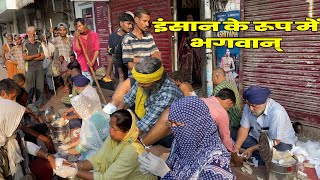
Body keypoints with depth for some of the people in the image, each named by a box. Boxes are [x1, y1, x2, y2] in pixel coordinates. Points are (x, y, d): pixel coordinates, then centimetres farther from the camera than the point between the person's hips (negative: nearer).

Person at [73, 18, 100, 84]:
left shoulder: (94, 35, 4)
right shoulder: (76, 37, 5)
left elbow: (97, 50, -2)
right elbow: (77, 51, -8)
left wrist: (92, 62, -12)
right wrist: (76, 38, -15)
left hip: (93, 65, 1)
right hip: (82, 65, -1)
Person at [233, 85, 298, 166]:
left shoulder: (277, 113, -32)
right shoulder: (248, 106, -15)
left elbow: (275, 141, -26)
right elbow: (244, 128, -9)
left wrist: (252, 149, -27)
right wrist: (236, 147, -24)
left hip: (281, 141, -5)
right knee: (235, 140, -15)